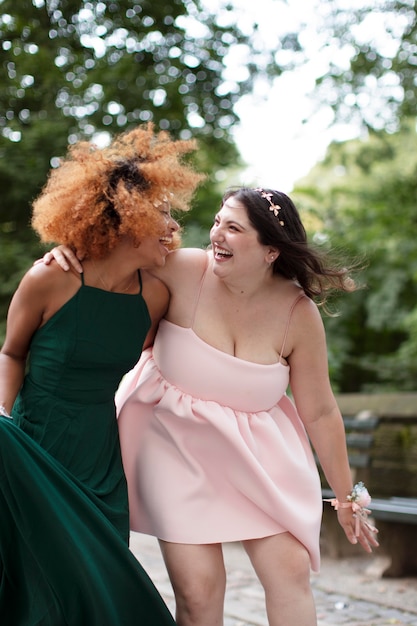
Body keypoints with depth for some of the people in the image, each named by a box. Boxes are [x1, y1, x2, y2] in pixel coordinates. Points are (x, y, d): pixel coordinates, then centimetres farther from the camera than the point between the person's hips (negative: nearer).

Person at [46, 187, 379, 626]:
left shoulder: (298, 313, -12)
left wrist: (345, 497, 3)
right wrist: (64, 253, -23)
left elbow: (320, 412, -3)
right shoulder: (183, 270, -16)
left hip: (257, 451, 1)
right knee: (198, 589, -5)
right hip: (176, 442, -1)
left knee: (290, 572, -3)